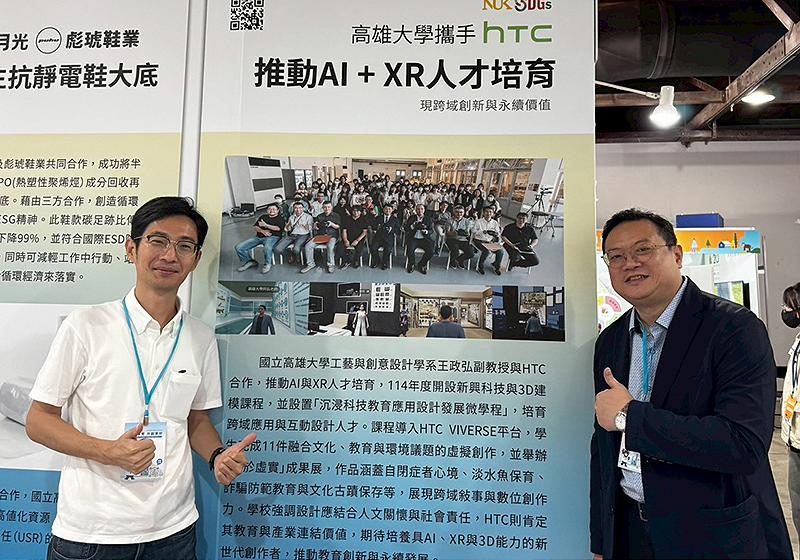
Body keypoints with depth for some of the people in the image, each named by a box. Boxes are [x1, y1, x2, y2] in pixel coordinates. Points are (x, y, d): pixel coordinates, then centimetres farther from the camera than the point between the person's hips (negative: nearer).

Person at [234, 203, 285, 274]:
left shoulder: (280, 218, 11)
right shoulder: (263, 217, 26)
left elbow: (278, 228, -8)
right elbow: (255, 227, 15)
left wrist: (266, 225, -16)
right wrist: (262, 231, -5)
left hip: (272, 237, -5)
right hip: (258, 237, 5)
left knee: (267, 247, -44)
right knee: (239, 247, -12)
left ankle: (268, 264, -18)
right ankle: (249, 261, 9)